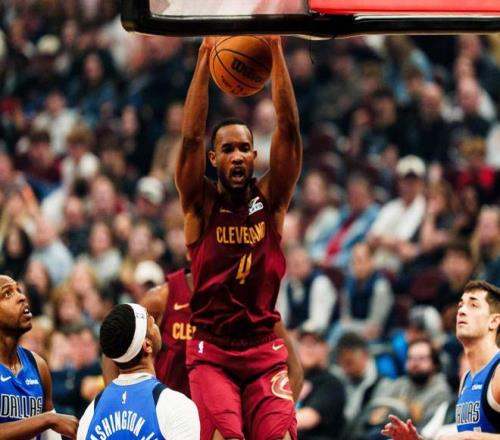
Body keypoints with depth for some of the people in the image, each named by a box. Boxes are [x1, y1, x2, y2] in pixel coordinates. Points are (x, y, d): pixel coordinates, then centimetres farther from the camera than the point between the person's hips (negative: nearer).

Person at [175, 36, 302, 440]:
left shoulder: (271, 200, 4)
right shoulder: (201, 204, 1)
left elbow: (289, 130, -6)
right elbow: (191, 137, -13)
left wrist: (276, 51, -13)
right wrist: (205, 58, -19)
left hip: (265, 349, 2)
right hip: (211, 349, -2)